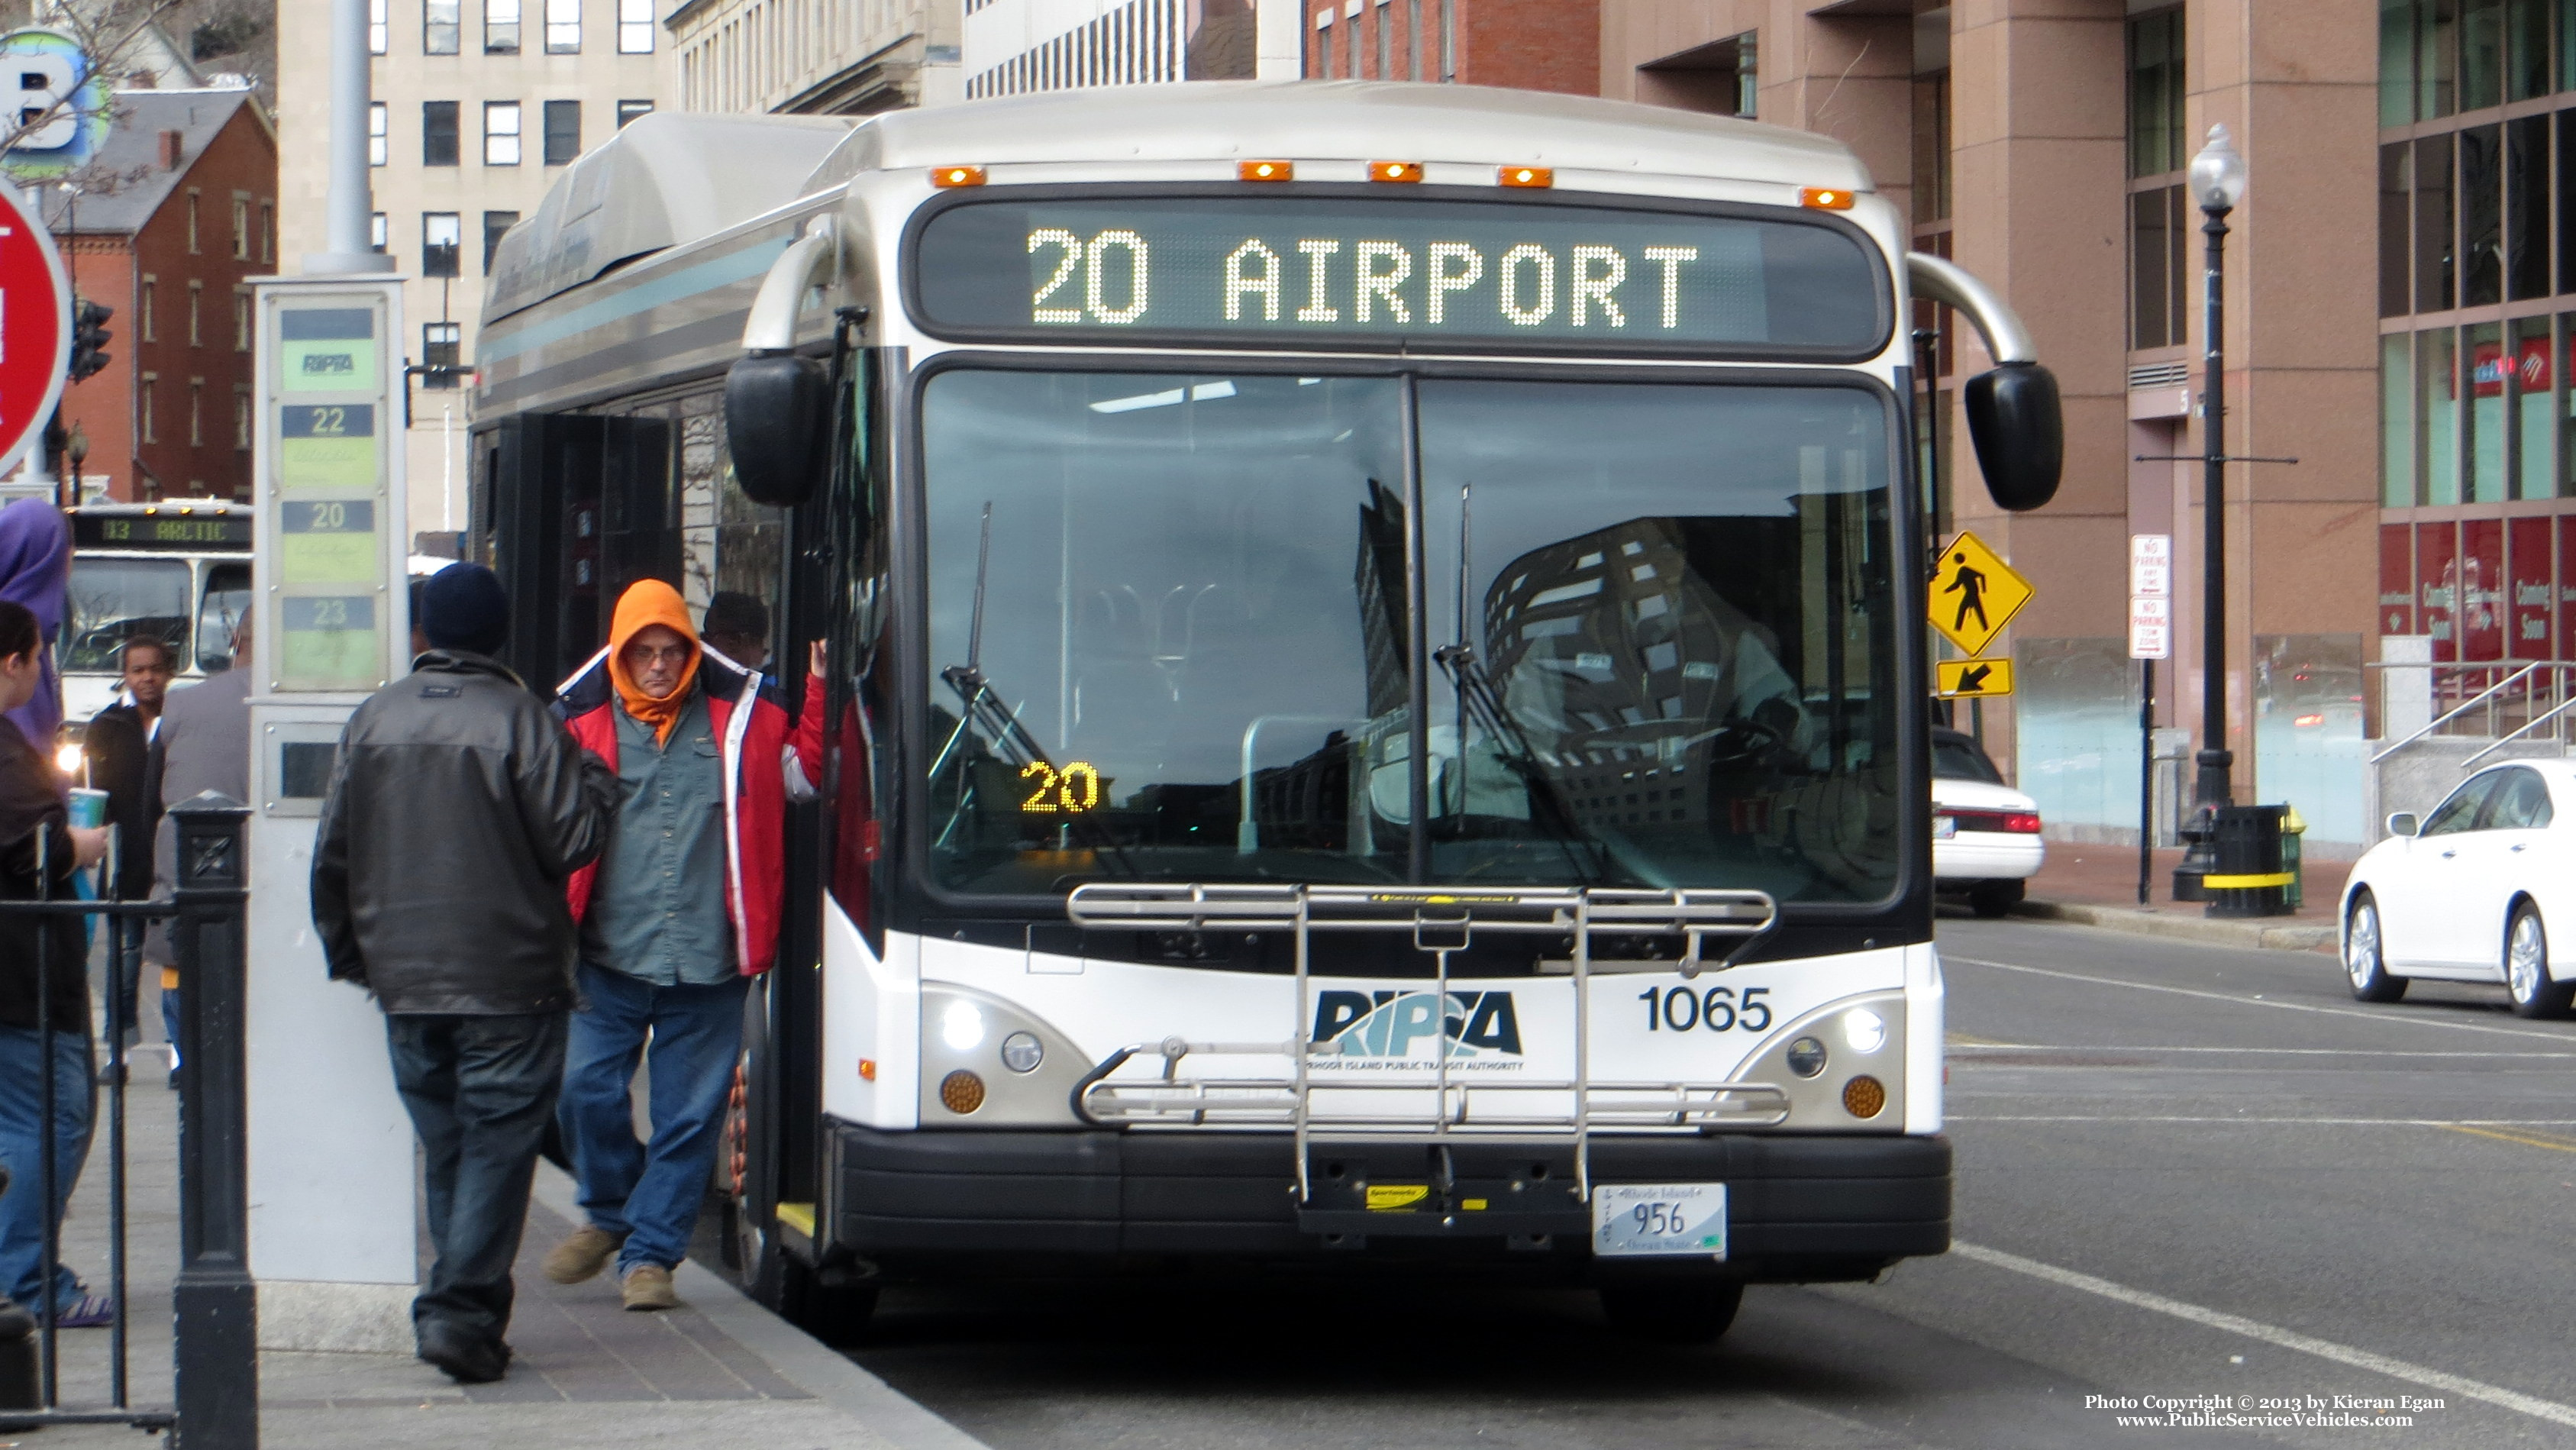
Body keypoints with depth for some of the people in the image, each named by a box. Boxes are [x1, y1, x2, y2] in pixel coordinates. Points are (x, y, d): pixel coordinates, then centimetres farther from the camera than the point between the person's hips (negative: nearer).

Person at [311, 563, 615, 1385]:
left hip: (404, 979, 5)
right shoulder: (519, 719, -10)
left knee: (445, 1146, 14)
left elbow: (333, 854, 10)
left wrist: (348, 952, 22)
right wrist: (598, 786, 9)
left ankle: (467, 1310, 17)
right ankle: (461, 1307, -13)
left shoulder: (373, 720, 6)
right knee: (498, 1141, -2)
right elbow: (569, 841, -10)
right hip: (506, 979, -5)